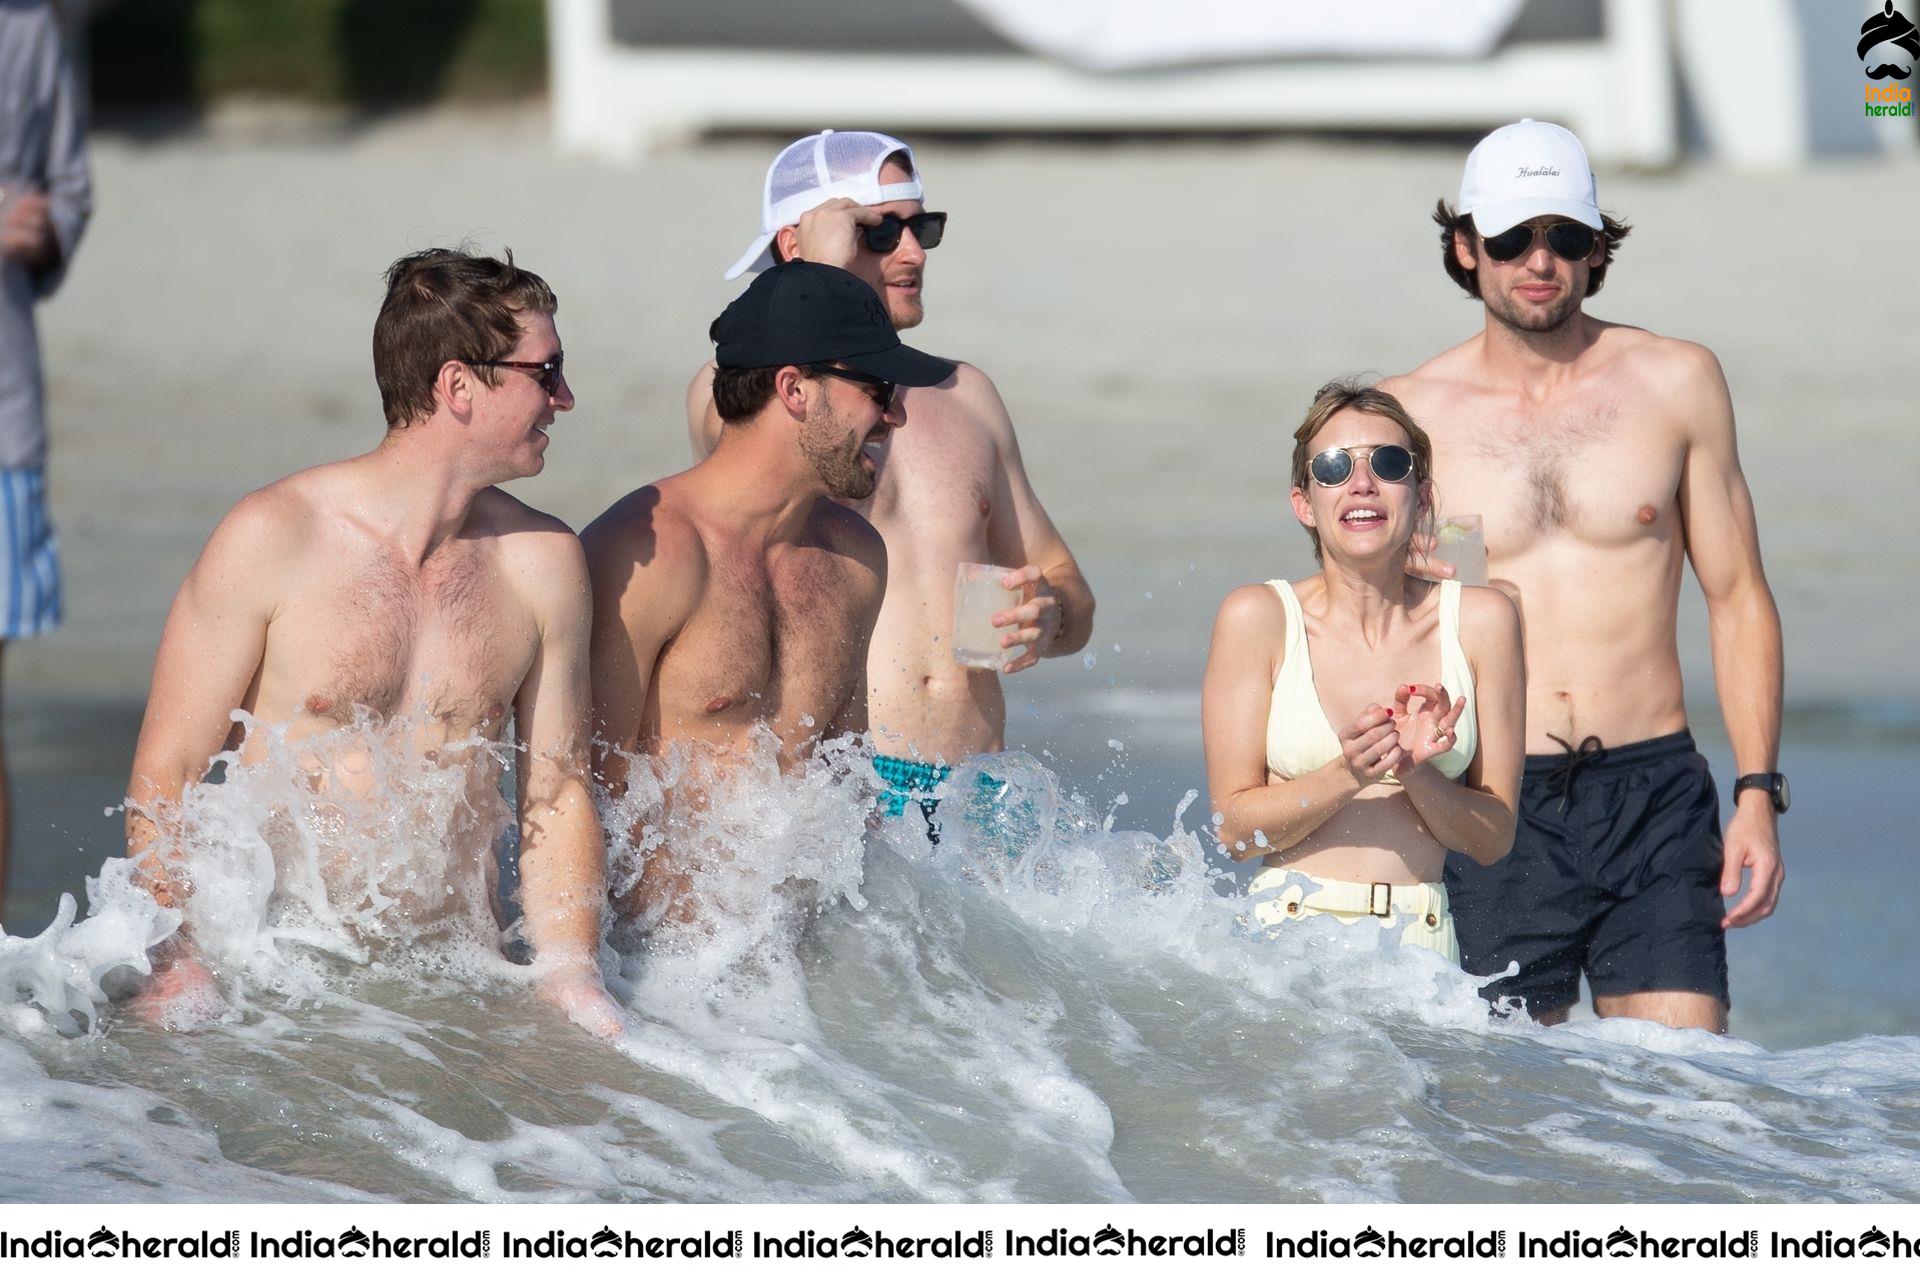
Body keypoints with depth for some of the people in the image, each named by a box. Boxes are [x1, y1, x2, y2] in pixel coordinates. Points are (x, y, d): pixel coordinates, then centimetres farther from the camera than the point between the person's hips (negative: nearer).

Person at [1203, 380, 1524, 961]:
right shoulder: (1257, 618, 1)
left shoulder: (1480, 621, 5)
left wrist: (1416, 774, -11)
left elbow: (1493, 837, 8)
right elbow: (1235, 828, 1)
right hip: (1289, 936, -1)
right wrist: (1347, 777, -15)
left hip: (1423, 946, 1)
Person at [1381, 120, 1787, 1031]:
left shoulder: (1678, 383, 6)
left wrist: (1758, 796, 1)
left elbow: (1737, 597, 10)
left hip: (1655, 796, 0)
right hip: (1495, 809, 0)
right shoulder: (1410, 415, 4)